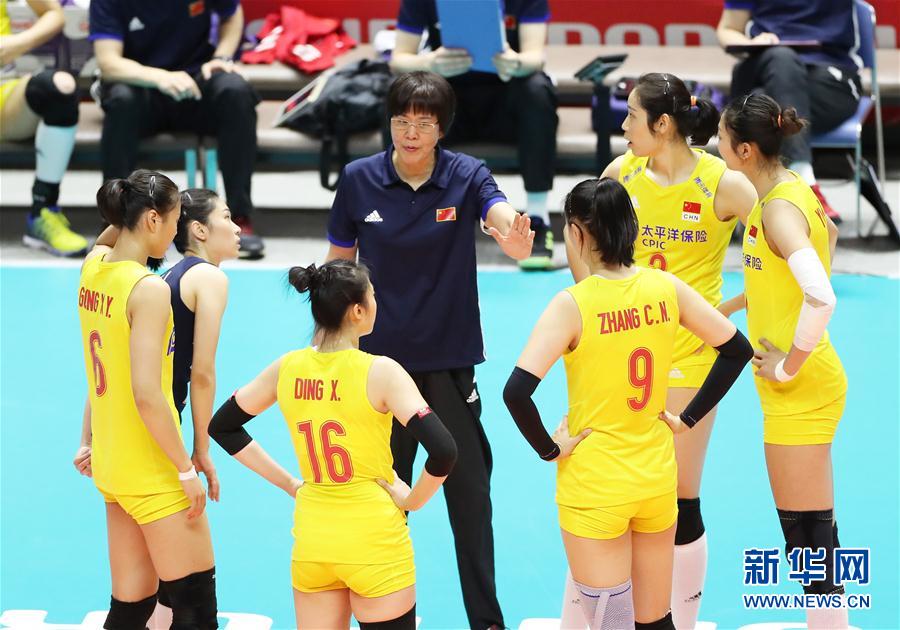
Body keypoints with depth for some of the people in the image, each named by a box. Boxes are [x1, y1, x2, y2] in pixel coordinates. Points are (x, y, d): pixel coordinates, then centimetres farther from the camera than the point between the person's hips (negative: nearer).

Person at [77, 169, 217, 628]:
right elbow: (147, 396, -23)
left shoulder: (93, 267, 2)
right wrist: (187, 470, -17)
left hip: (112, 465, 8)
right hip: (154, 471, -8)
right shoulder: (149, 290, -20)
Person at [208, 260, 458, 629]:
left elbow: (222, 427, 13)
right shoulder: (379, 372, -14)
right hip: (373, 540, -5)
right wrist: (411, 501, -5)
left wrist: (288, 483, 13)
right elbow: (442, 452, -22)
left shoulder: (287, 369, 1)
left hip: (312, 540, 5)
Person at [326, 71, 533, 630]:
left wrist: (517, 238, -53)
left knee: (469, 489, 1)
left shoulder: (467, 176, -9)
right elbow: (339, 266, 5)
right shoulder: (359, 180, -5)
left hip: (451, 358, -1)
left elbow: (503, 215, -30)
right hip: (381, 357, 1)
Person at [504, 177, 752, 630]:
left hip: (593, 484, -5)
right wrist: (687, 419, 10)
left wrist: (549, 449, -11)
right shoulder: (665, 288, -3)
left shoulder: (573, 304, -17)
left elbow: (517, 392, -26)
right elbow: (736, 349, 7)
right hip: (657, 476, 5)